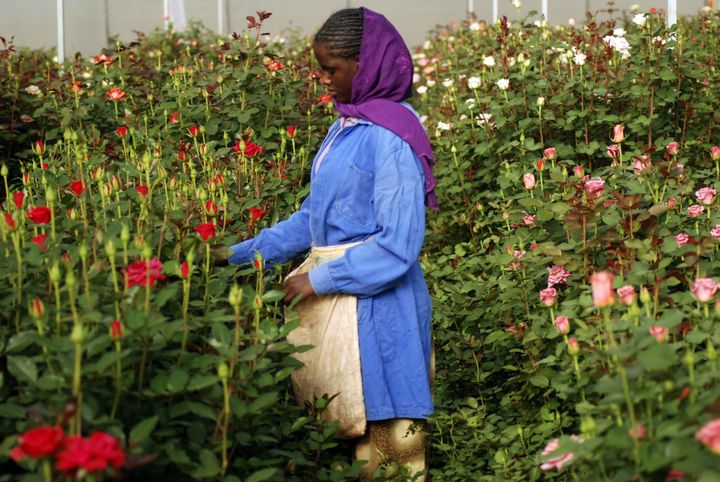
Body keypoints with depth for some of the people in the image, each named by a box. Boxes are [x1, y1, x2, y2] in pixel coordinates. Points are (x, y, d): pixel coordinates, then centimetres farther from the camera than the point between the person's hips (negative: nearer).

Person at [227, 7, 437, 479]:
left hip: (378, 303, -8)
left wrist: (320, 280, -15)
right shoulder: (347, 128, 7)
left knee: (390, 433, 4)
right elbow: (316, 215, 15)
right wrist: (245, 254, 9)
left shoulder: (390, 138, -17)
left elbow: (397, 246, -20)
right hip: (339, 299, 8)